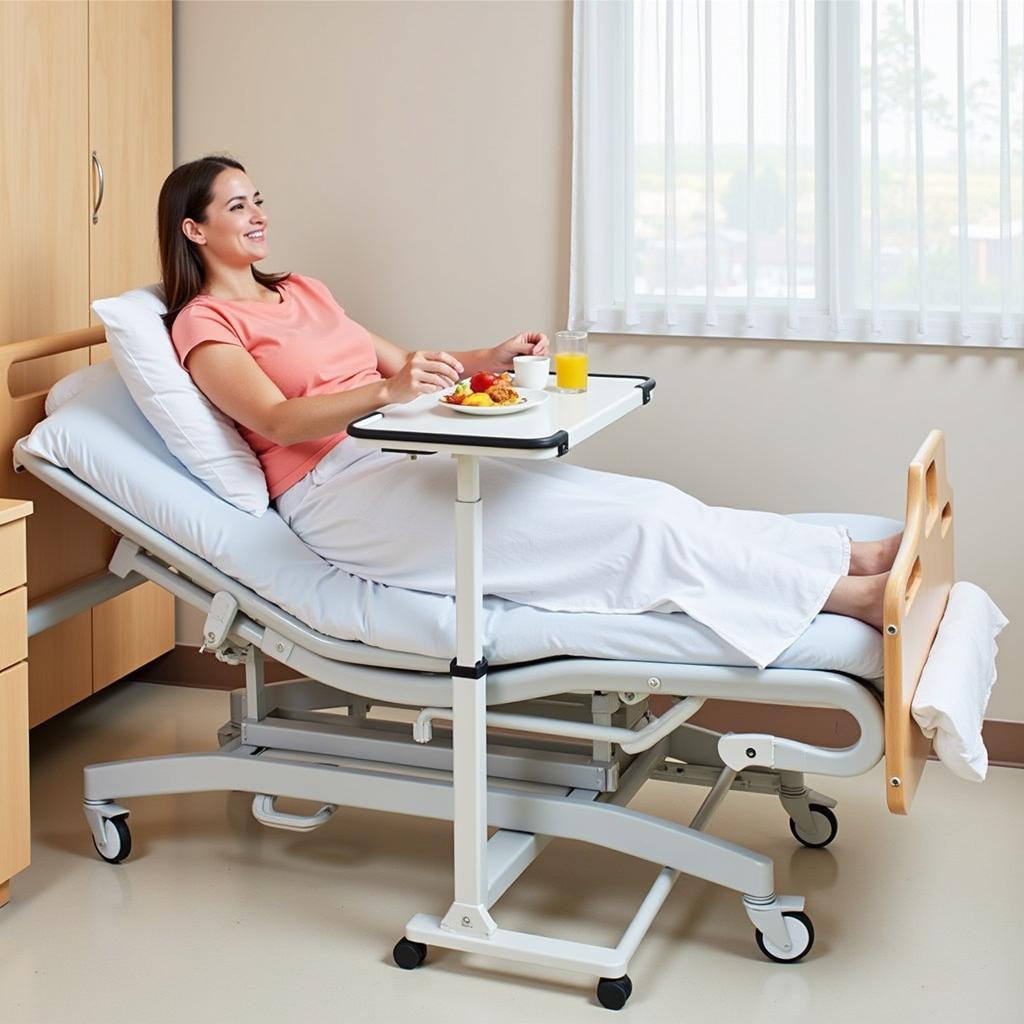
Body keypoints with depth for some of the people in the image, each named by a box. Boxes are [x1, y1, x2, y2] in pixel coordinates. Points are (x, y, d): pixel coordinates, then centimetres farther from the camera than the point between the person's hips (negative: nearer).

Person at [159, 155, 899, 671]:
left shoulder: (300, 292, 23)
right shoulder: (203, 322, -1)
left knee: (644, 500, -11)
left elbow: (399, 361, 24)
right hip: (336, 493, -8)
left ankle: (865, 556, -17)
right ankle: (854, 596, -24)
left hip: (399, 460, 8)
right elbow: (277, 420, -16)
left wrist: (488, 358, 6)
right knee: (628, 529, -21)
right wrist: (385, 391, -32)